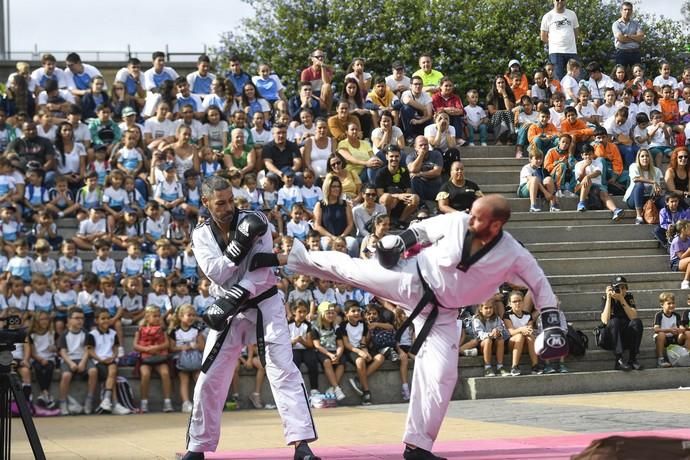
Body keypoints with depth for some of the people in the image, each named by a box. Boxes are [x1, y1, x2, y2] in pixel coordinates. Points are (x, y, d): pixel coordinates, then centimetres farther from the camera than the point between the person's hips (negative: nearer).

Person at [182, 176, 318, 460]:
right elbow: (216, 273, -17)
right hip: (229, 308, 2)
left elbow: (261, 272, -17)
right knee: (210, 378, 4)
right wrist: (239, 246, -29)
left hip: (264, 304, -2)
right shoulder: (202, 235, -2)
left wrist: (232, 298, -27)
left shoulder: (254, 221, -10)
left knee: (283, 369, -13)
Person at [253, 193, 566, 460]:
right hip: (412, 280, 0)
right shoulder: (457, 222, -19)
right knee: (348, 268, -8)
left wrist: (553, 327, -16)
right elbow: (424, 228, 3)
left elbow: (541, 287, -11)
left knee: (441, 375, -5)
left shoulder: (513, 256, -22)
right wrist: (402, 239, -11)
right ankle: (281, 258, 9)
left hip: (440, 312, 0)